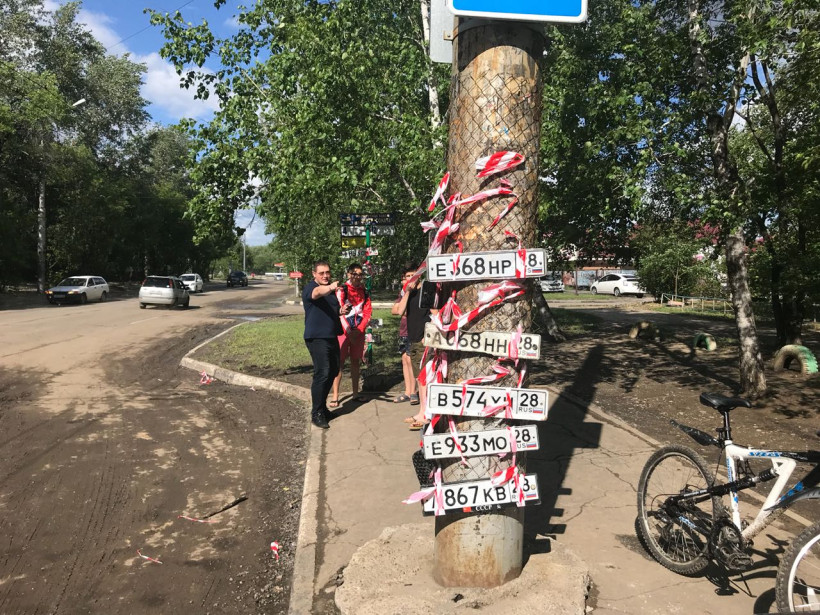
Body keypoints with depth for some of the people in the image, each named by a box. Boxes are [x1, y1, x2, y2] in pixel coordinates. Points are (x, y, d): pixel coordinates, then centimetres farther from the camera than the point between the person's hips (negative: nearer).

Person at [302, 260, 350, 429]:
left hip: (332, 336, 9)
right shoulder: (310, 287, -10)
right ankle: (316, 413, -7)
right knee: (322, 373, -14)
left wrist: (342, 310, 9)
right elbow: (317, 292, -35)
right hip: (316, 338, -9)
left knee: (333, 371, 13)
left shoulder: (331, 290, 16)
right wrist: (330, 288, -56)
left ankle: (322, 406, 28)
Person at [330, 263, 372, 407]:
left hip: (359, 332, 4)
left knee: (355, 362, 12)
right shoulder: (342, 290, -6)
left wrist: (359, 329, -8)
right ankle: (335, 396, -1)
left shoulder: (364, 292, 8)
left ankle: (356, 393, 22)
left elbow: (368, 312, 4)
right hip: (343, 331, -4)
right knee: (340, 362, -5)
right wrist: (348, 331, -17)